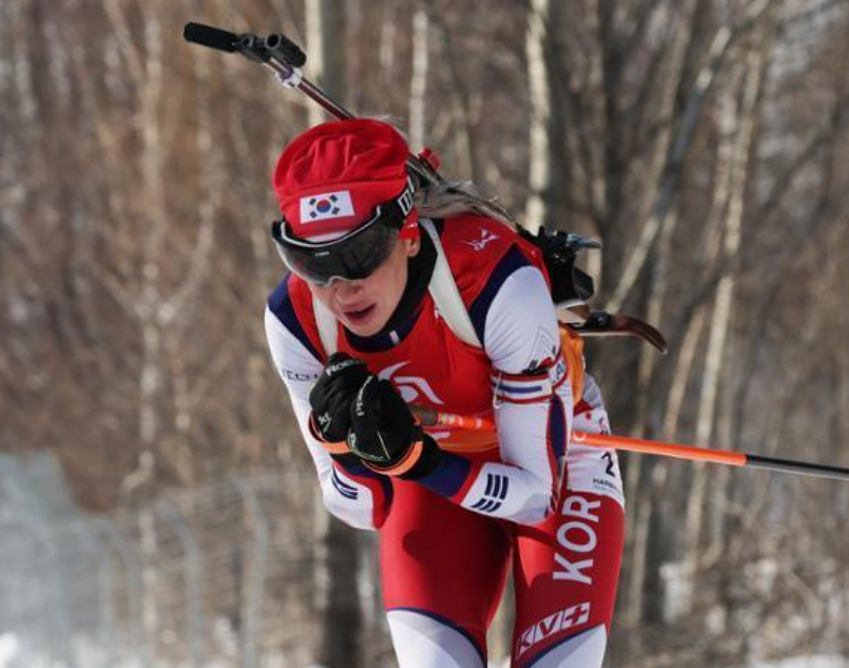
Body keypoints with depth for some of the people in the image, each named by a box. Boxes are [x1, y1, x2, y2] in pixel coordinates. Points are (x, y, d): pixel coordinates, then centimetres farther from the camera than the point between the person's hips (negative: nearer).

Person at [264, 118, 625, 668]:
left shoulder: (496, 281, -37)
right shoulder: (296, 320, -25)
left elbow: (536, 492, -28)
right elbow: (362, 509, -14)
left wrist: (411, 459, -43)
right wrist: (341, 442, -36)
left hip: (555, 464, -2)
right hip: (433, 477, 2)